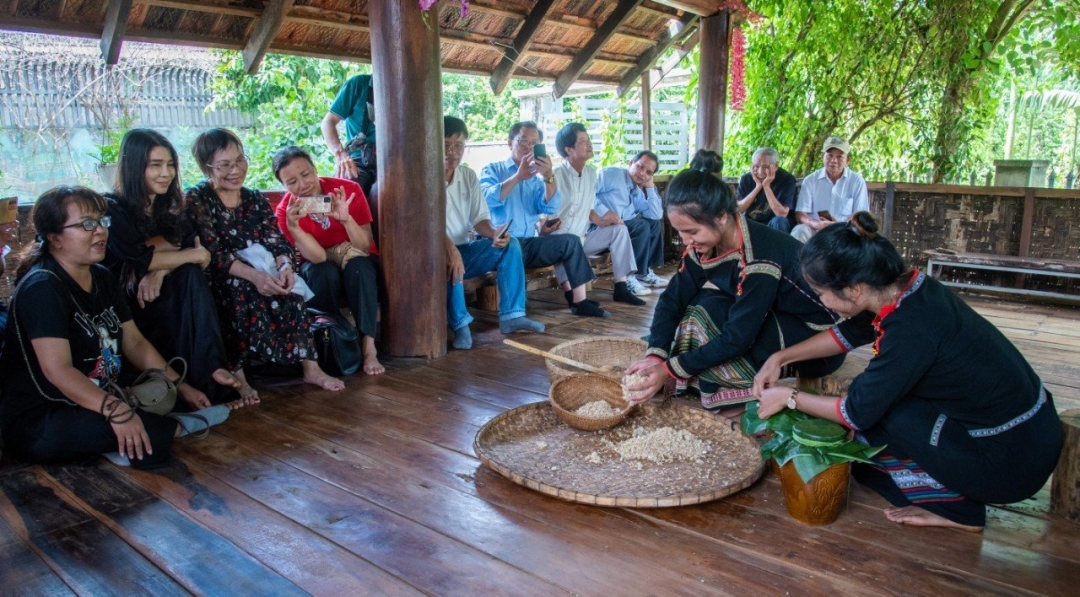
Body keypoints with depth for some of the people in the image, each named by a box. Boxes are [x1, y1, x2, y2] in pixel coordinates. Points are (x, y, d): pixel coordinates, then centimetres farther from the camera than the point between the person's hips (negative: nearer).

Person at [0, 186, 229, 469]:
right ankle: (179, 426, -10)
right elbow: (58, 370, -28)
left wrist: (180, 386, 2)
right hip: (37, 422, -9)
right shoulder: (42, 288, -18)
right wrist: (116, 411, -39)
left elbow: (135, 343, 11)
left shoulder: (103, 278, 9)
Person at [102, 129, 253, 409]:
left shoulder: (168, 204, 7)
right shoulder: (112, 209, -11)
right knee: (190, 274, -27)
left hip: (156, 293, 5)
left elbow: (191, 244, -5)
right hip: (122, 302, -5)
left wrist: (161, 271, -23)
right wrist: (194, 255, -14)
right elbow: (139, 258, -21)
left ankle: (214, 368, -35)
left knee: (191, 276, -25)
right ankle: (208, 376, -31)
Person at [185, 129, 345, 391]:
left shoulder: (257, 200, 13)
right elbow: (212, 253, -15)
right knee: (243, 289, -36)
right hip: (216, 282, -3)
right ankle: (234, 373, -30)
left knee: (287, 290, -28)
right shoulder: (196, 200, -2)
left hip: (259, 274, 3)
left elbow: (276, 243, 1)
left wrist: (285, 265, -25)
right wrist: (253, 275, -33)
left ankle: (310, 367, -30)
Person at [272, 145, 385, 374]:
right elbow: (318, 257, -25)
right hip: (322, 273, 0)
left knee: (359, 266, -33)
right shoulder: (285, 210, -14)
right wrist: (293, 226, -41)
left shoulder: (349, 190, -17)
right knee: (325, 272, -33)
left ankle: (369, 348, -32)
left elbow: (365, 247, -19)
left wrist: (346, 218, -37)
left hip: (359, 268, 0)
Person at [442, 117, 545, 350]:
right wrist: (450, 249, -40)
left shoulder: (468, 176, 7)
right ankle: (460, 324, -26)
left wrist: (494, 234, -17)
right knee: (449, 261, -39)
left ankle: (511, 315, -16)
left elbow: (479, 219, 6)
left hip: (463, 249, 6)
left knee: (510, 244, -13)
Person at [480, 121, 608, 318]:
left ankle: (578, 300, -9)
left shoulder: (537, 178, 19)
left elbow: (551, 209, 0)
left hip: (529, 244, 6)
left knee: (571, 241, -13)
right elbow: (487, 199, -14)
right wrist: (517, 177, -19)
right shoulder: (492, 170, 8)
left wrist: (548, 177, -15)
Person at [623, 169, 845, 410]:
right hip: (769, 323, 8)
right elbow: (673, 300, -9)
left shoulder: (760, 258, -31)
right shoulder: (704, 244, -9)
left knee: (708, 314, -23)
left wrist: (669, 369, -28)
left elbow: (737, 338, -30)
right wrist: (654, 356, -23)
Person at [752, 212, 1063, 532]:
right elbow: (849, 334, 12)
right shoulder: (908, 286, -6)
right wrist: (780, 358, 9)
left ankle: (956, 508, 4)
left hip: (1011, 464, -8)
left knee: (876, 413, -9)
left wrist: (789, 398, -5)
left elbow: (858, 412, -18)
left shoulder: (912, 327, -30)